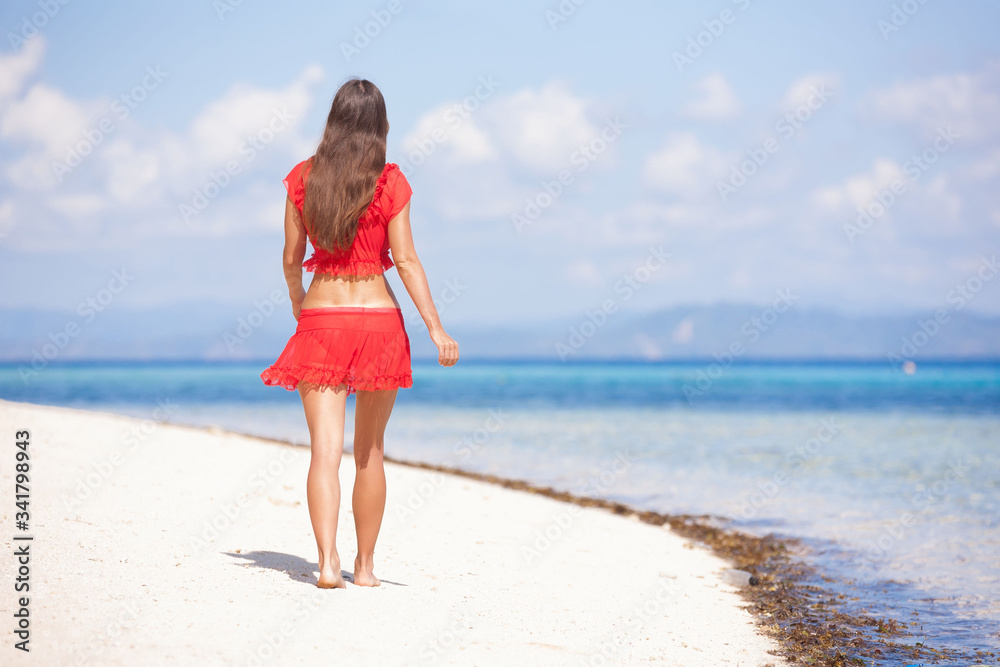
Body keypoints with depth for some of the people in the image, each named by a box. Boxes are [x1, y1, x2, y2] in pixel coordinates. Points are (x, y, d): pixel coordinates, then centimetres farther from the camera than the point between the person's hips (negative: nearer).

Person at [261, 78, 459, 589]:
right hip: (378, 317, 0)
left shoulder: (303, 178, 2)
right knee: (369, 452, 12)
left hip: (320, 317, 1)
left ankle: (327, 561, -20)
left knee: (324, 449, -4)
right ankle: (365, 565, 18)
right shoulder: (389, 182, -4)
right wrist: (436, 327, -4)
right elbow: (405, 261, -7)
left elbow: (291, 259, 7)